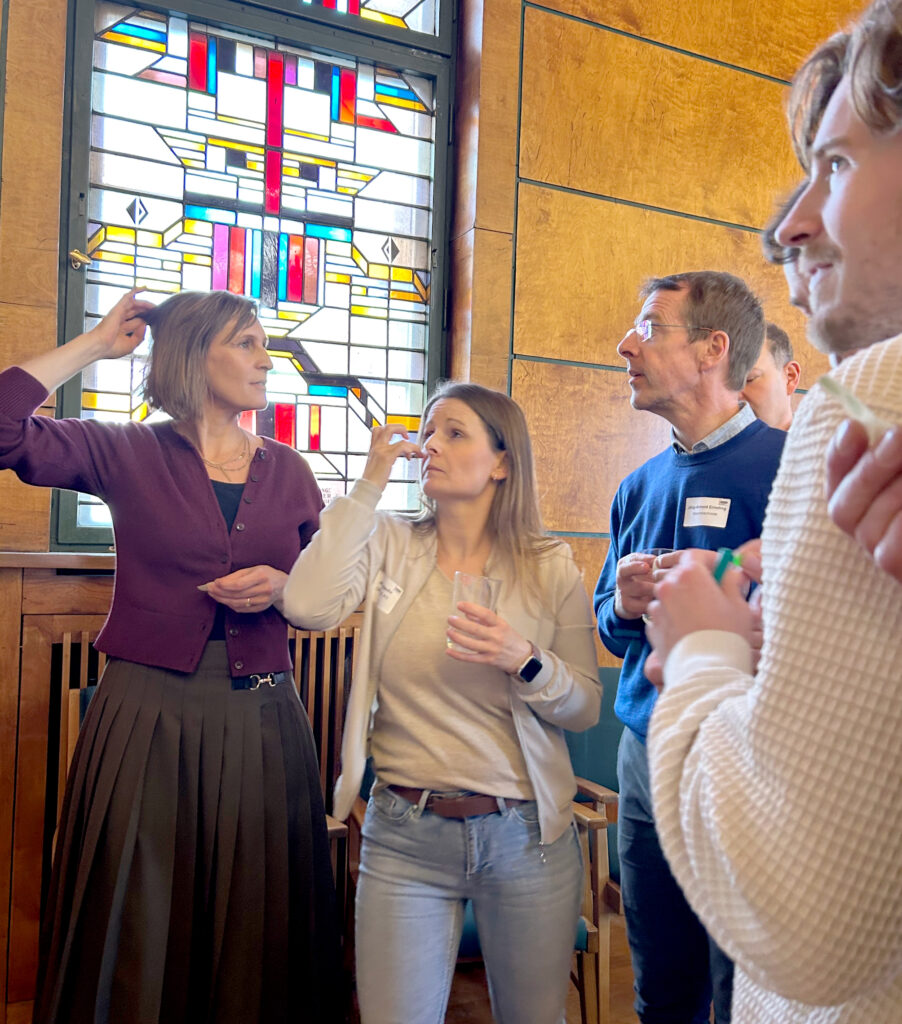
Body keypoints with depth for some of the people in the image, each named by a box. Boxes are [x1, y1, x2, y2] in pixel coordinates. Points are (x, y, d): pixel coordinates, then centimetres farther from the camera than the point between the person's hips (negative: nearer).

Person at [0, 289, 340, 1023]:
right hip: (150, 715, -2)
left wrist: (282, 587, -9)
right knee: (137, 935, 8)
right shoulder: (126, 454, 0)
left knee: (255, 933, 12)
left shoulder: (288, 470, 9)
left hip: (260, 719, 3)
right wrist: (93, 346, -5)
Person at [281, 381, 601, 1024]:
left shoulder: (550, 566, -2)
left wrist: (524, 661, -21)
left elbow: (586, 707, 0)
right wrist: (370, 485, -15)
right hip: (404, 834, 0)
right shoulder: (390, 546, -2)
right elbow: (309, 607, -21)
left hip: (525, 834, 1)